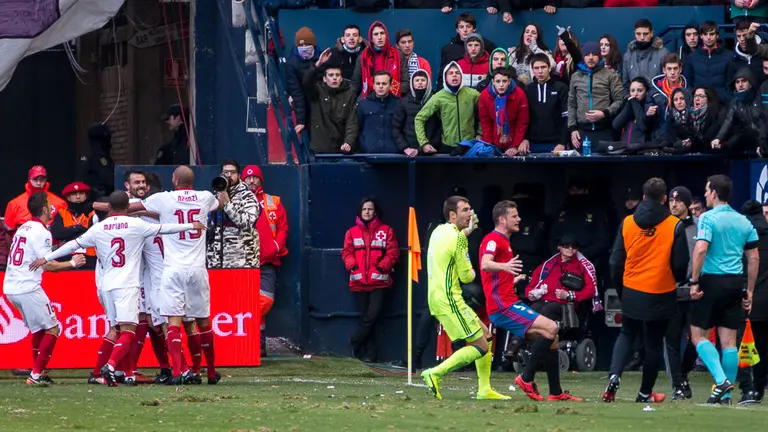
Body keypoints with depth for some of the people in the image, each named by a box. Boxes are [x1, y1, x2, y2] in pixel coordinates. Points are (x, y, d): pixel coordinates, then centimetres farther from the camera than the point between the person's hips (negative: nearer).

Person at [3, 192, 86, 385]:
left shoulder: (23, 228, 15)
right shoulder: (41, 232, -11)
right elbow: (48, 265, -16)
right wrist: (72, 263, -2)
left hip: (10, 287, 9)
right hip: (28, 288, -9)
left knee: (38, 328, 21)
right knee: (52, 329, 0)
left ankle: (38, 373, 20)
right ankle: (36, 374, -6)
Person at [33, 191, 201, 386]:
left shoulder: (98, 229, 7)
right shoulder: (136, 225, -1)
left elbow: (73, 245, 12)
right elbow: (164, 229, 5)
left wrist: (46, 258, 22)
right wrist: (190, 226, 18)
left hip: (107, 285, 4)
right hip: (128, 285, -4)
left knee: (121, 330, 15)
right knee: (127, 331, -11)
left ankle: (129, 374, 15)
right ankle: (111, 365, -33)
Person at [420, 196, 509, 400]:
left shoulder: (439, 232, 12)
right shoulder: (457, 238, -15)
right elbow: (466, 276, -11)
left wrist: (467, 231, 34)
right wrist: (472, 272, 12)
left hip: (438, 297, 10)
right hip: (449, 301, -10)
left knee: (486, 336, 15)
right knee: (480, 347, -8)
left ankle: (484, 390, 14)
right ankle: (435, 373, -12)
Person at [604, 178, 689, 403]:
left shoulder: (627, 223, -3)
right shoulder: (674, 226, -10)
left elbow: (616, 260, 2)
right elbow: (681, 264, -6)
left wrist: (620, 286, 18)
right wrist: (678, 280, 16)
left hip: (632, 292, 2)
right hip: (661, 294, -2)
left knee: (627, 334, 20)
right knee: (654, 343, 10)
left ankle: (614, 375, -2)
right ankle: (645, 393, 17)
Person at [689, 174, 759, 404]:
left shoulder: (708, 218, -8)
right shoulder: (743, 221, 10)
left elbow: (700, 249, -20)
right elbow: (754, 258, 11)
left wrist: (694, 282, -15)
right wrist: (749, 290, 17)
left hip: (712, 281, -6)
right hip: (735, 282, 6)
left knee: (698, 334, 4)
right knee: (729, 340, 7)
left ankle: (721, 379, -15)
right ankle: (726, 395, 6)